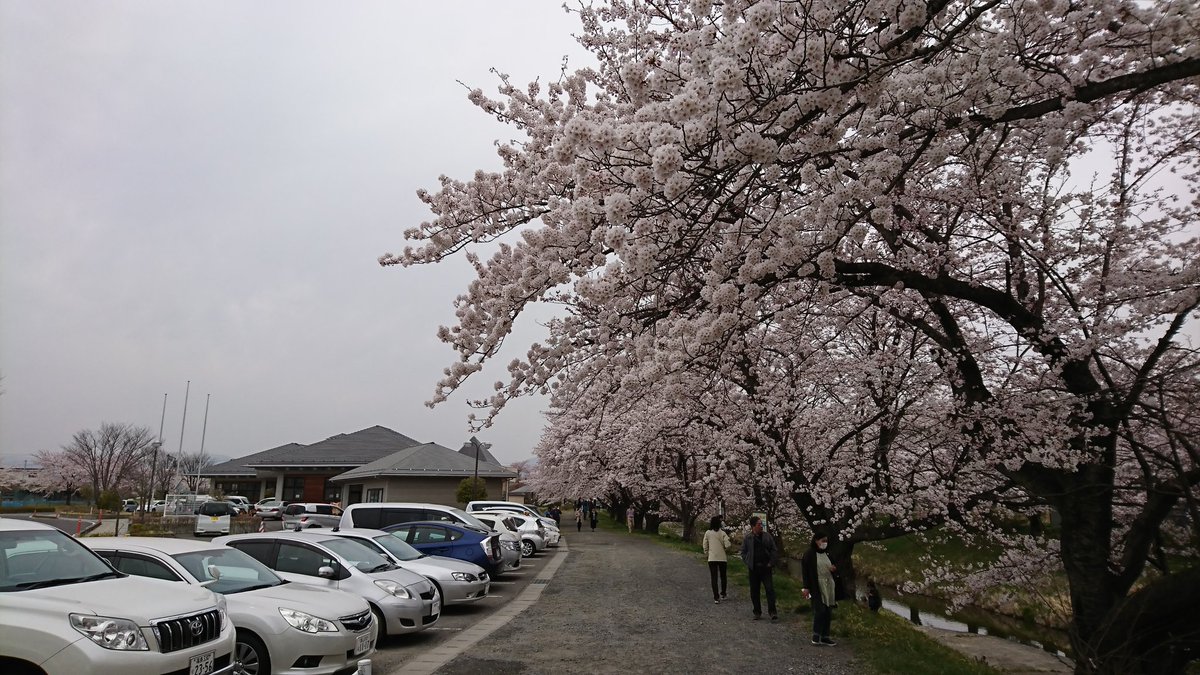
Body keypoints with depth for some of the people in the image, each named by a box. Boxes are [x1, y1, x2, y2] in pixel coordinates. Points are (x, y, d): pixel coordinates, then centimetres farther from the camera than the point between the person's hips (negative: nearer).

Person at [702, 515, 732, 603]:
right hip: (722, 558, -1)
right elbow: (728, 545, -16)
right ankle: (723, 594, 30)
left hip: (712, 558, 1)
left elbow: (705, 546, 1)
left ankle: (716, 597, -2)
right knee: (723, 576, 18)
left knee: (714, 578, 3)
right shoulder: (722, 533, -9)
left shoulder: (707, 533, -3)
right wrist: (724, 549, 5)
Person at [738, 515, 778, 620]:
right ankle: (757, 612, 17)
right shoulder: (747, 538, 2)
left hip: (766, 568, -1)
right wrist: (748, 563, -1)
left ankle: (772, 612, 0)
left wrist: (771, 563, -3)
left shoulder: (767, 536, 2)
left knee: (770, 589, -6)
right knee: (754, 591, 7)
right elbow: (743, 552, 10)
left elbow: (774, 550, 5)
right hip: (754, 568, 1)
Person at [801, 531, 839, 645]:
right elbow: (805, 571, -9)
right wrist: (806, 587, -13)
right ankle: (816, 636, 4)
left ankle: (825, 637, 15)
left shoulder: (827, 554, 10)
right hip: (816, 587, -6)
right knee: (820, 610, -11)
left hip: (829, 586, 6)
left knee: (828, 612, 7)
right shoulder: (809, 554, -8)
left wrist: (834, 568, -3)